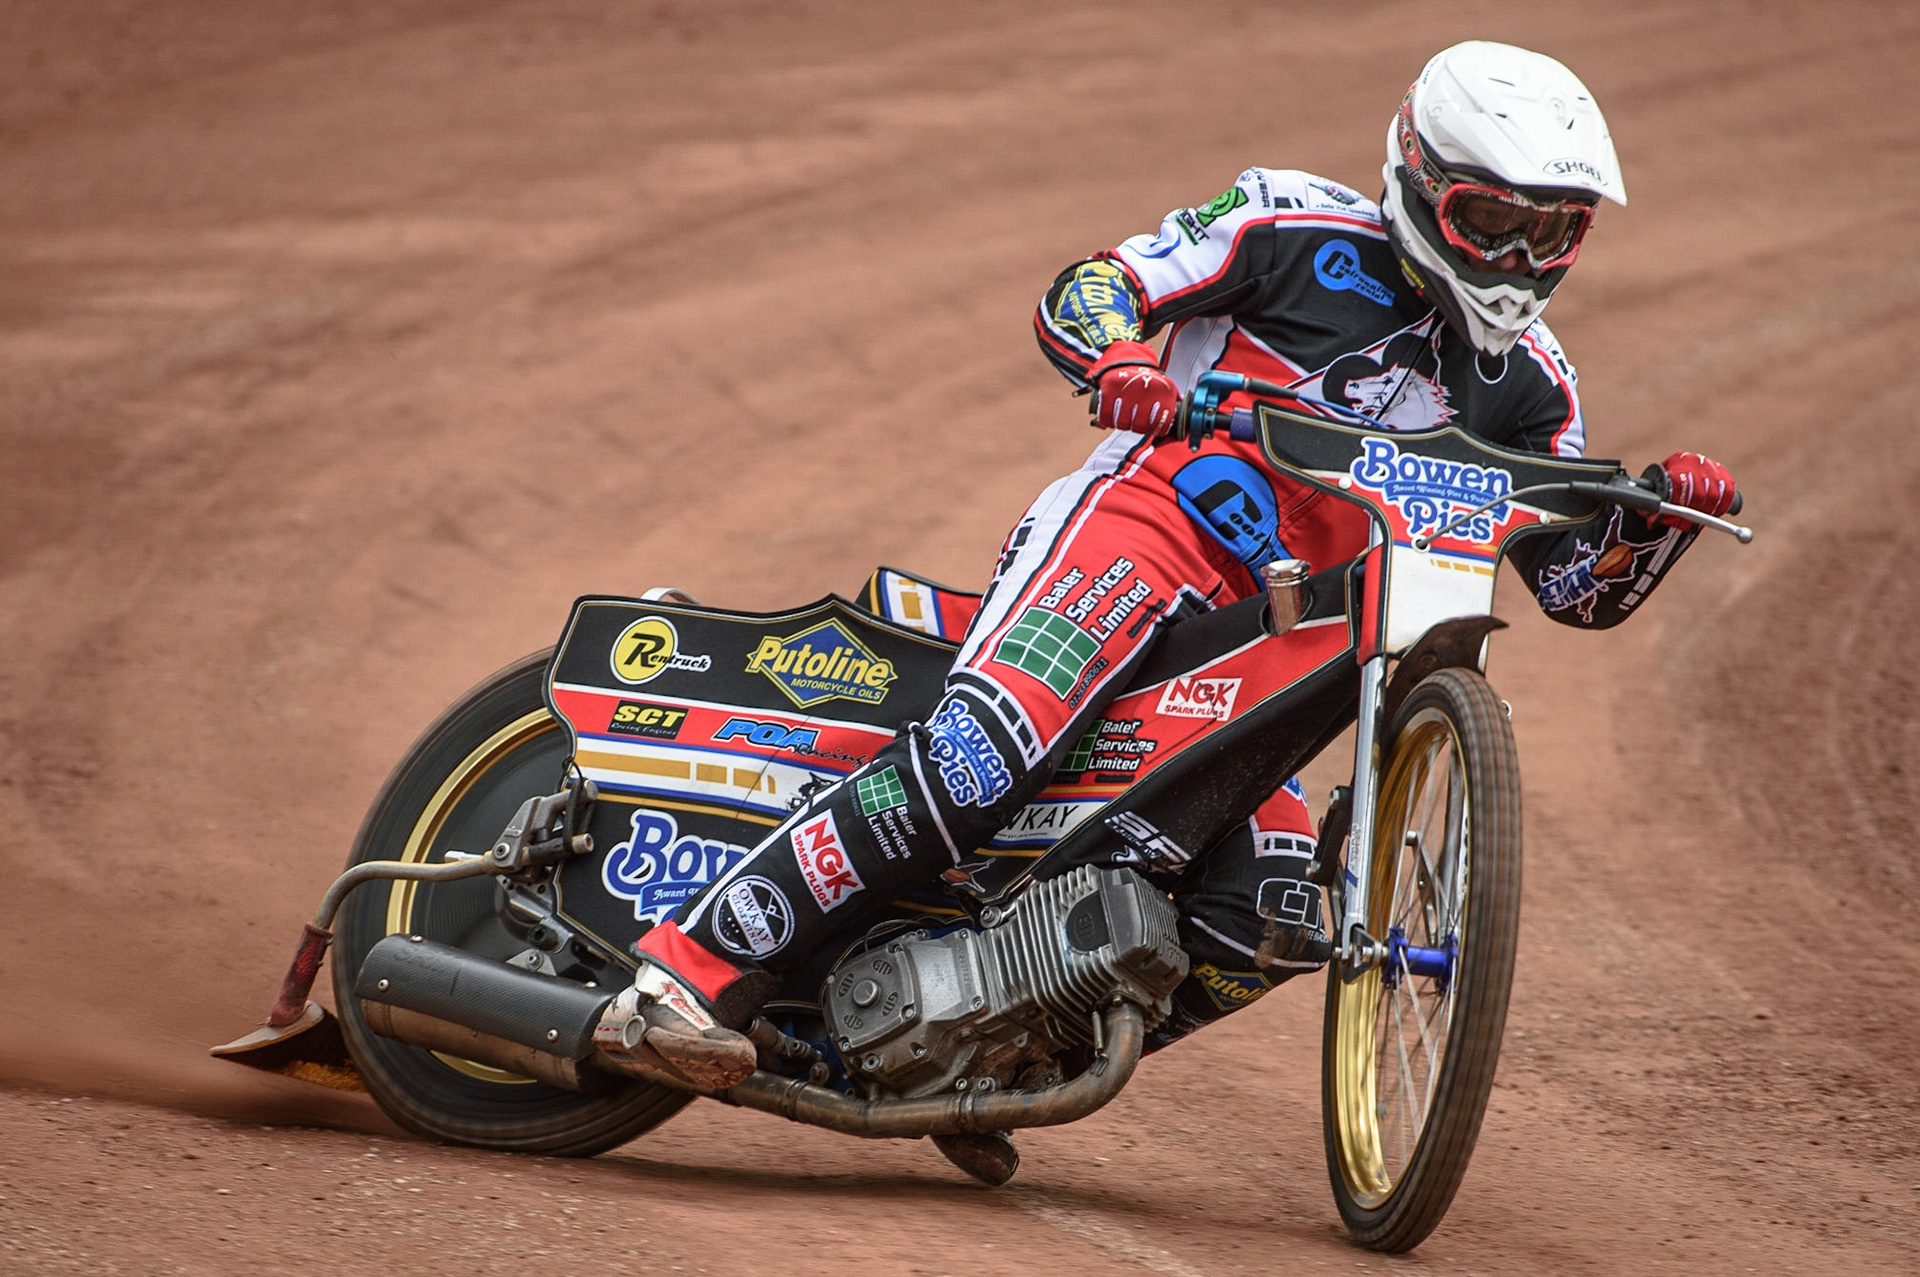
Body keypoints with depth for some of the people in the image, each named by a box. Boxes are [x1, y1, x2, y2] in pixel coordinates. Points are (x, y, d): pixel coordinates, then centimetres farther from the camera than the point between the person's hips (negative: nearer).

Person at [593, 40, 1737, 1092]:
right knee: (979, 760, -31)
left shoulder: (1524, 388, 14)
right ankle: (697, 965, -33)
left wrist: (1663, 511, -6)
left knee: (1279, 917, -9)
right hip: (1135, 530, -7)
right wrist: (1120, 360, -26)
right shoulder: (1308, 233, -1)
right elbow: (1083, 289, -3)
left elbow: (1585, 588, 15)